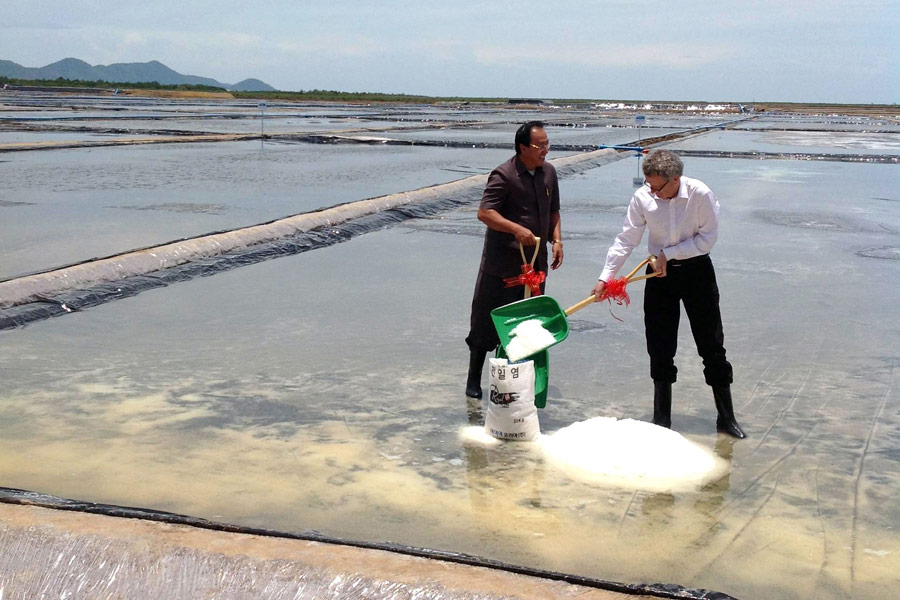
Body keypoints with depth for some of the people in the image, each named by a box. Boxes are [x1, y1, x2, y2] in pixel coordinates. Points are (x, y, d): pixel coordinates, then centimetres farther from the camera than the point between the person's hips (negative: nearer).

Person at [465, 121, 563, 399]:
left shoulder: (548, 172, 8)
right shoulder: (504, 175, -14)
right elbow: (484, 212, -19)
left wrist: (556, 240, 5)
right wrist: (516, 229, -29)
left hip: (535, 262, 7)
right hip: (502, 264, -6)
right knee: (487, 320, 1)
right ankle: (474, 378, 15)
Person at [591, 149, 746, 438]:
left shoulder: (700, 194, -19)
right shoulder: (642, 197, -13)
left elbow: (707, 238, -11)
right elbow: (626, 240, -6)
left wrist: (669, 253, -15)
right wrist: (605, 276, -11)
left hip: (697, 270, -2)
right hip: (660, 273, 2)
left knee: (712, 345, 3)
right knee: (660, 349, 6)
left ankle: (726, 418, 14)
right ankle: (662, 418, 20)